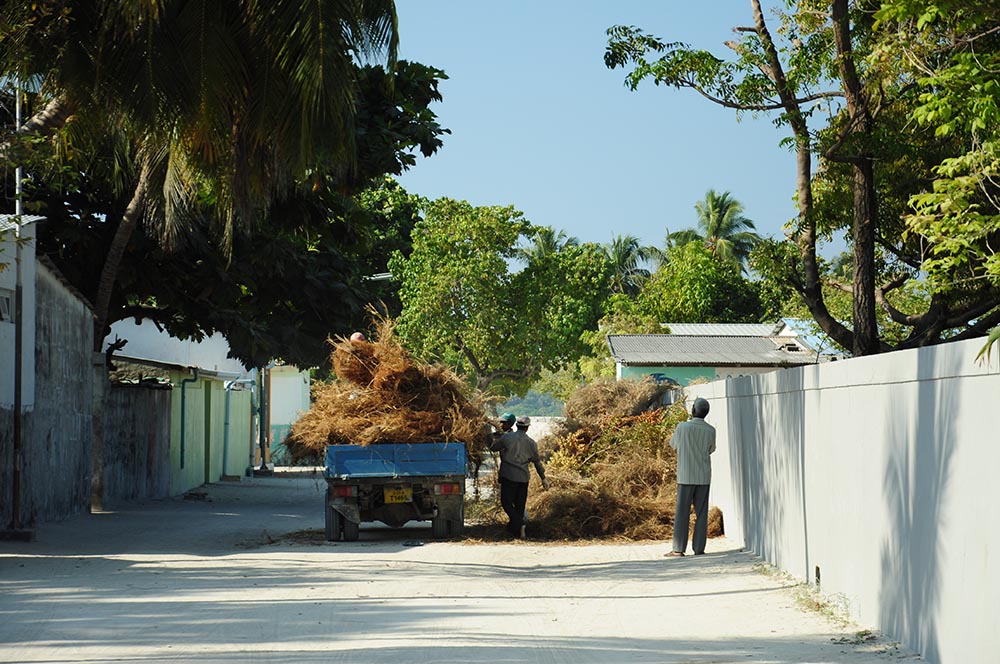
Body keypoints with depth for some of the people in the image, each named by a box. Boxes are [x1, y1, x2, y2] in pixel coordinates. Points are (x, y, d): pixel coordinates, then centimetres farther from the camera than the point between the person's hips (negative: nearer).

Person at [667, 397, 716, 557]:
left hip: (686, 477, -2)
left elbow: (673, 444, 9)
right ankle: (699, 548, 3)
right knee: (701, 513, 5)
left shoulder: (683, 427, -10)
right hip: (704, 477, 2)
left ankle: (679, 548, -2)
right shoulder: (710, 430, -2)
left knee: (682, 513, 0)